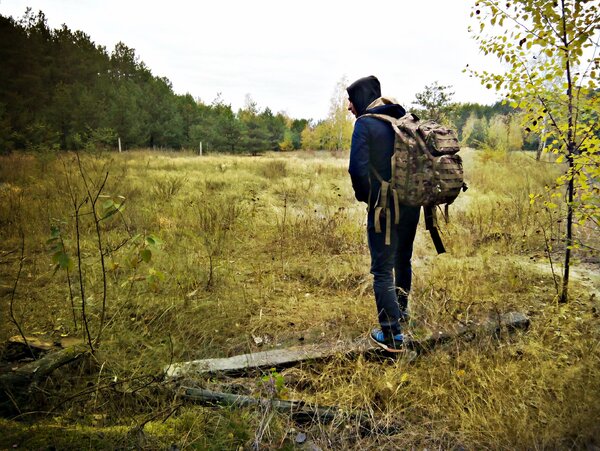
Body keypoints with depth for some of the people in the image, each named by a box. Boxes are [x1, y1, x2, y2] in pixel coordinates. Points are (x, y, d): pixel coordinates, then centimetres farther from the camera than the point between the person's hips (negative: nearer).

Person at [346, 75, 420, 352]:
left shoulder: (365, 124, -10)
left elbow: (358, 168, -20)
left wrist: (364, 196, -2)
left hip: (384, 207, -7)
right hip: (411, 204, 7)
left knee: (383, 271, 1)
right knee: (403, 261, 24)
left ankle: (391, 335, 5)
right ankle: (401, 312, 44)